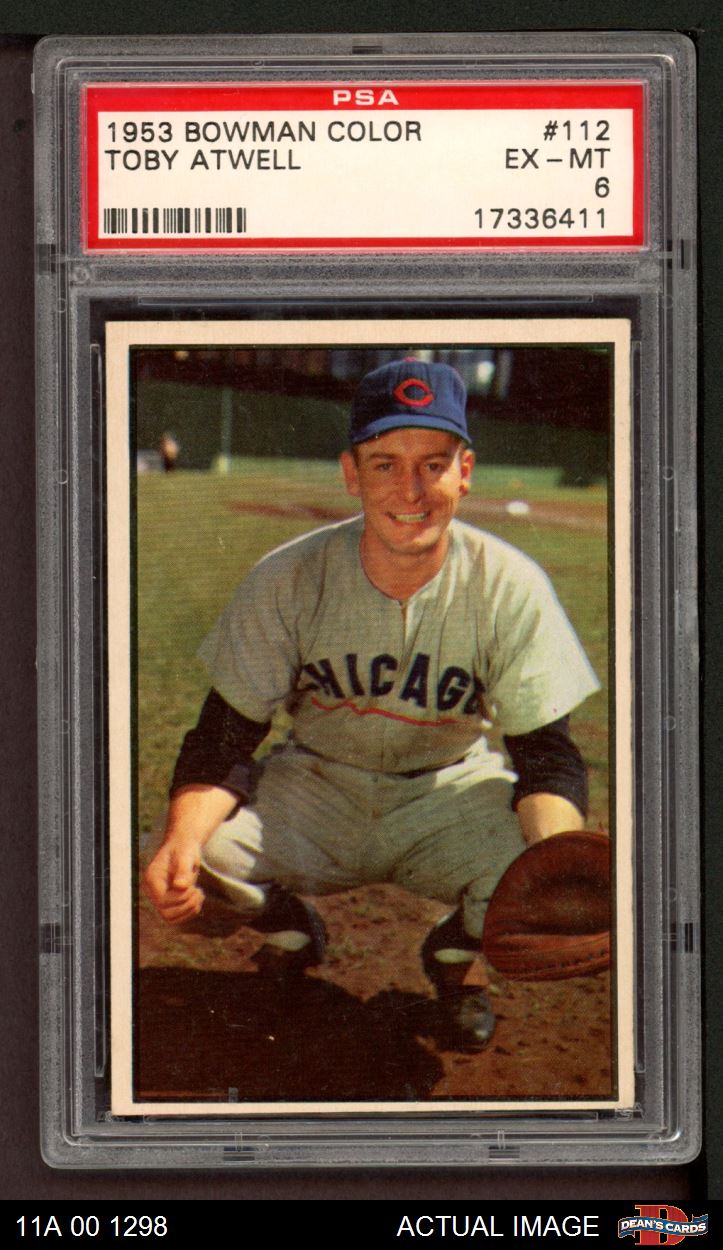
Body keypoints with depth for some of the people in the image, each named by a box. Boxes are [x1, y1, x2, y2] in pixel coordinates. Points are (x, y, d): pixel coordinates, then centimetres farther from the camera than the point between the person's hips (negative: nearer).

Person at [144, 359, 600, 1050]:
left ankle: (454, 954, 8)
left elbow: (546, 753, -17)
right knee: (203, 848, -28)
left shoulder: (511, 588, -17)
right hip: (316, 783, 1)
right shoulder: (287, 579, -16)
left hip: (451, 791, -1)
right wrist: (183, 837, -35)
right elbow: (224, 735, -13)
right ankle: (293, 934, 11)